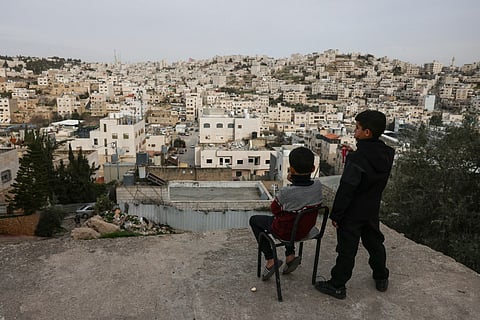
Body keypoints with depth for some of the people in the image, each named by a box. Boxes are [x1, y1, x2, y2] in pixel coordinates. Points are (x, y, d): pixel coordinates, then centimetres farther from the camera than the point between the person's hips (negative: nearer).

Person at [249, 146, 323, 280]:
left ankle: (270, 260, 13)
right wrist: (295, 181, -9)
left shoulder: (285, 193, -33)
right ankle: (290, 256, 30)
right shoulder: (317, 185, -18)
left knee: (254, 220, 16)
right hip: (306, 229, 6)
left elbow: (274, 209, -12)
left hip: (285, 232, -5)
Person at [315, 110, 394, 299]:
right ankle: (381, 278, 42)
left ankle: (337, 285, 20)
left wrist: (336, 215, -15)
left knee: (347, 249, 5)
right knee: (374, 243, 24)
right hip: (372, 210, 7)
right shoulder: (387, 155, -2)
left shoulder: (357, 159, -26)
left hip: (352, 213, -7)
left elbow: (346, 190, -25)